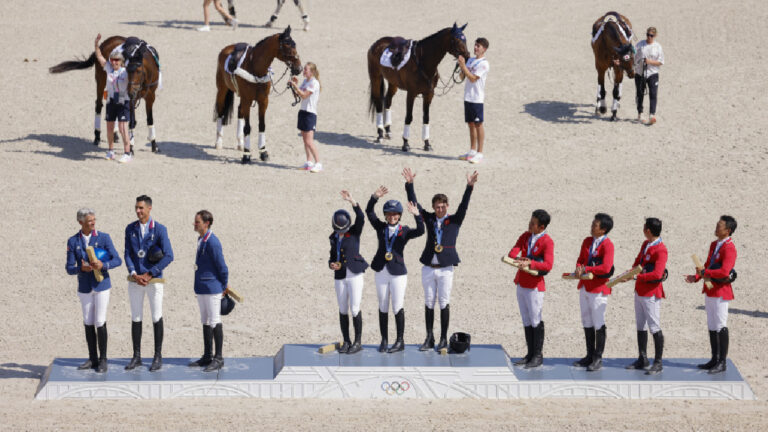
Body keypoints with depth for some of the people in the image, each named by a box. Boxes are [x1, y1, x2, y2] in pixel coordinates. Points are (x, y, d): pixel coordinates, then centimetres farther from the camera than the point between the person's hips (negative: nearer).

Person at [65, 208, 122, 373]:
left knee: (100, 322, -7)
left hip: (102, 285, -3)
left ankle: (103, 360, 2)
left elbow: (117, 260, -6)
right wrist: (81, 268, -23)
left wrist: (103, 265, -26)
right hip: (85, 288, 3)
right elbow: (69, 268, -1)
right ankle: (92, 359, 16)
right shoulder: (73, 242, 1)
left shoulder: (104, 238, -4)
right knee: (88, 323, 7)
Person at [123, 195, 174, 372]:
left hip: (154, 279, -3)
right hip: (135, 280, 3)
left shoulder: (160, 230, -7)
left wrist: (149, 274, -13)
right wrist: (134, 274, -12)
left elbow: (168, 256, -11)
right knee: (136, 318, 6)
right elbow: (127, 254, 4)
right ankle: (136, 357, 13)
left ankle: (158, 357, 9)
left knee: (156, 317, 0)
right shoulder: (130, 229, 5)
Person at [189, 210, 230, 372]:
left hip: (212, 289, -9)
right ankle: (207, 356, 21)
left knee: (214, 322, -4)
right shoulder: (201, 240, 12)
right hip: (201, 288, 9)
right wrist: (223, 284, 19)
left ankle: (218, 358, 1)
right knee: (205, 322, 14)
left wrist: (224, 286, -5)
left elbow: (222, 266, -16)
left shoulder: (212, 242, -19)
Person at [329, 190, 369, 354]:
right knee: (343, 310, 6)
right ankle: (346, 342, 13)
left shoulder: (354, 232, -2)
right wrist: (331, 264, -2)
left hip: (354, 275, -5)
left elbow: (361, 217, -19)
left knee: (355, 309, -7)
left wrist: (352, 201, -30)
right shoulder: (334, 238, 11)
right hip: (340, 277, 5)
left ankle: (357, 342, 0)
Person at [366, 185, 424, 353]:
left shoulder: (404, 231, 0)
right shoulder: (381, 227, 6)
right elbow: (369, 211, -5)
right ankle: (384, 340, 16)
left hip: (398, 273, -3)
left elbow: (420, 231, -18)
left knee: (397, 308, 0)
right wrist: (375, 197, -20)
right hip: (381, 273, 3)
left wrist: (416, 215, -33)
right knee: (383, 308, 8)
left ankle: (400, 341, 8)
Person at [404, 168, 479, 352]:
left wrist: (469, 187, -24)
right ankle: (429, 339, 13)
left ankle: (444, 339, 8)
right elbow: (414, 204, 3)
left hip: (445, 268, -3)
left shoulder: (454, 220, 3)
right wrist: (409, 184, -8)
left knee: (444, 303, 1)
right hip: (428, 268, 3)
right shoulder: (429, 218, 9)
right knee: (429, 303, 7)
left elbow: (463, 206, -11)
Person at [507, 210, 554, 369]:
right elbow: (512, 252, -1)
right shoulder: (525, 236, 8)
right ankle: (530, 354, 16)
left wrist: (529, 263, -36)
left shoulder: (547, 242, -13)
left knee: (536, 321, -3)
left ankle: (538, 356, 3)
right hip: (521, 283, 7)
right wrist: (517, 258, -24)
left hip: (534, 286, -7)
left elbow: (548, 265, -24)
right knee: (526, 320, 10)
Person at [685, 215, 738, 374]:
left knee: (721, 327, -4)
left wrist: (704, 272, -19)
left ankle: (722, 363, 2)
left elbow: (724, 272, -26)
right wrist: (696, 277, 6)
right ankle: (714, 360, 22)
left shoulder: (729, 248, -17)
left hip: (721, 292, -9)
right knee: (712, 326, 14)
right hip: (710, 290, 9)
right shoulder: (714, 245, 13)